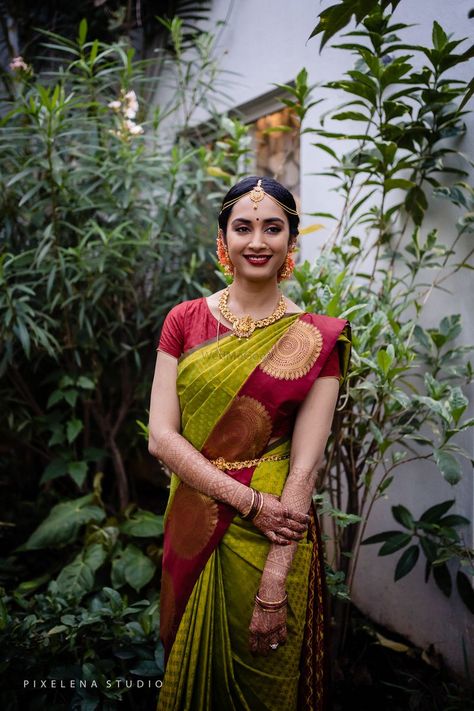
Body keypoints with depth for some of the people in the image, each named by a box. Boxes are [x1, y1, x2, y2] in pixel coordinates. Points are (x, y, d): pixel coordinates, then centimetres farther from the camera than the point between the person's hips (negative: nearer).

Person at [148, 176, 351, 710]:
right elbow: (161, 436, -8)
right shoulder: (185, 320, -2)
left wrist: (274, 585, -16)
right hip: (193, 529, 2)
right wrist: (249, 501, -17)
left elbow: (305, 464, -12)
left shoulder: (317, 338, -7)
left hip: (277, 534, -1)